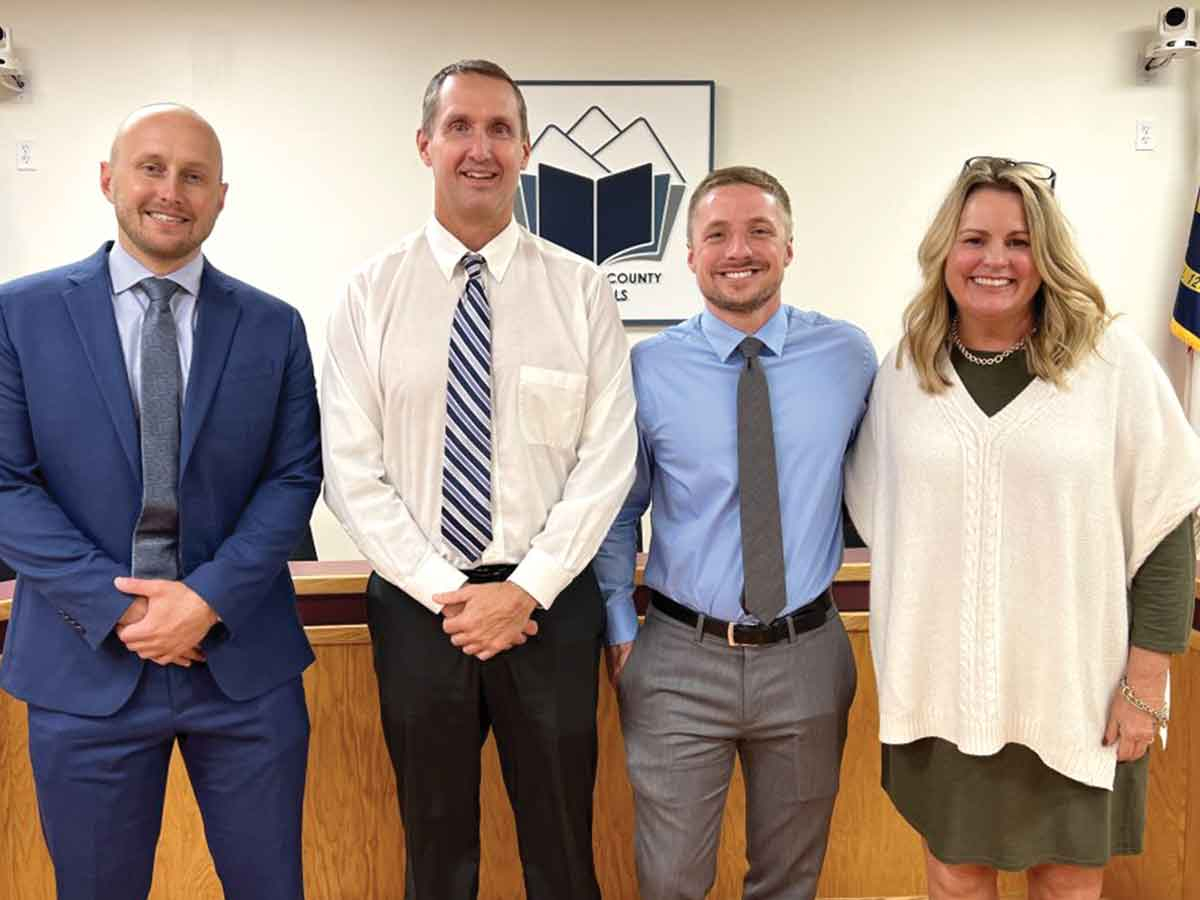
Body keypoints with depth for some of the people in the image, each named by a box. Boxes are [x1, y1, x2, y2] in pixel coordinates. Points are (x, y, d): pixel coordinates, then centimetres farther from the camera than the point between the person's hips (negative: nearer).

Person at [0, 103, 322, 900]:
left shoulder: (274, 326, 3)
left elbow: (294, 478, -1)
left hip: (246, 658, 1)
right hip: (87, 661, 0)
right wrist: (116, 604, -13)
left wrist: (210, 598, -13)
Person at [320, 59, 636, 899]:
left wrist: (528, 590, -11)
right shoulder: (371, 293, 0)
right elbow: (352, 470, -4)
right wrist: (443, 593, -10)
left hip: (551, 605, 0)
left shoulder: (582, 290, -2)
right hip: (416, 605, 1)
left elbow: (608, 460, -5)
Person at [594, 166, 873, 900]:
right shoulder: (647, 369, -6)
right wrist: (620, 629, 0)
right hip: (679, 661, -1)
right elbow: (617, 510, 3)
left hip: (808, 656, 2)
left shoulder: (849, 357, -2)